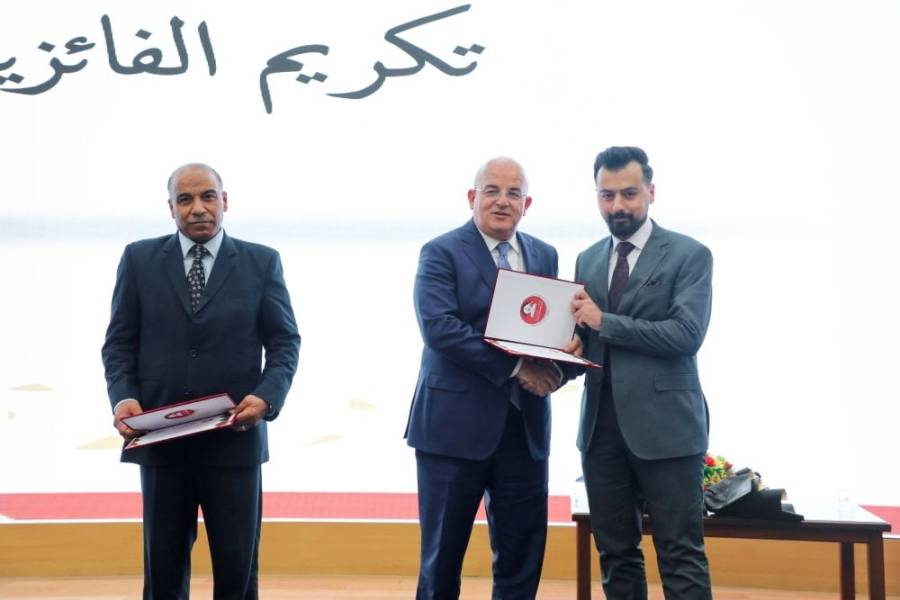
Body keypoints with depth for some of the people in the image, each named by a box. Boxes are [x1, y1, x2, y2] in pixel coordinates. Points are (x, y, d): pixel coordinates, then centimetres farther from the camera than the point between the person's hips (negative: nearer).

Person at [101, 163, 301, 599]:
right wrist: (122, 397, -11)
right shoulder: (139, 259, 7)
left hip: (235, 438, -1)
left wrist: (267, 397, -14)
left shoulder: (262, 262, 5)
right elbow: (119, 341, 6)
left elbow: (285, 341, 3)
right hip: (160, 438, 1)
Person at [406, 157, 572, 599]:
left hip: (525, 426, 5)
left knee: (523, 555, 9)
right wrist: (514, 366, -21)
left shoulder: (544, 256, 13)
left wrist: (554, 365, -11)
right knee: (443, 554, 6)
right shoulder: (441, 253, -4)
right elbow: (439, 328, -17)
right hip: (456, 424, -5)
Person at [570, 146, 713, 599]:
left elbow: (687, 333, -15)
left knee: (681, 557, -2)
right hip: (601, 426, 5)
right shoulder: (587, 261, 14)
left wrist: (604, 322, -13)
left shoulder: (689, 255, -3)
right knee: (615, 556, 12)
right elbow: (585, 337, 15)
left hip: (665, 426, -5)